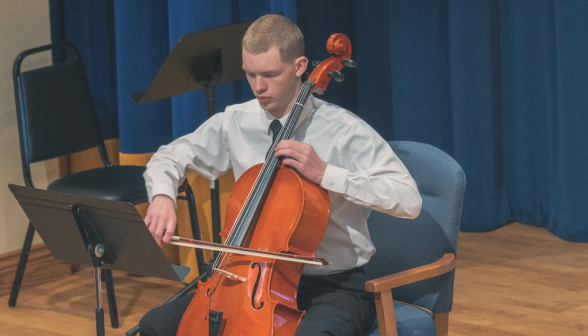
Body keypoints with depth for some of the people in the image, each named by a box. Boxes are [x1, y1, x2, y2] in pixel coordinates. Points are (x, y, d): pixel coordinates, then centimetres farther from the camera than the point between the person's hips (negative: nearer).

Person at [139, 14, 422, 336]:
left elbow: (409, 200, -21)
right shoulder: (234, 122, 2)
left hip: (334, 284, -5)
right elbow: (169, 158, 15)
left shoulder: (343, 130, -12)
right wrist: (162, 196, -10)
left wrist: (325, 173, -27)